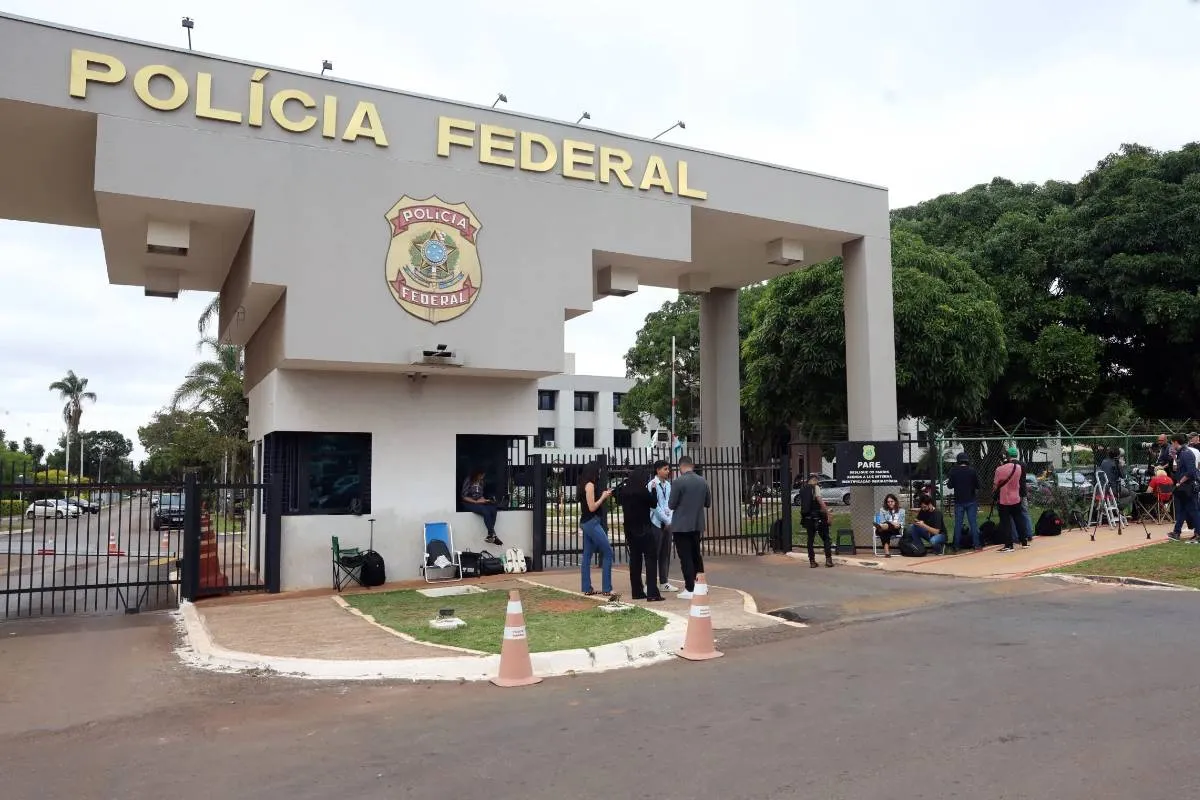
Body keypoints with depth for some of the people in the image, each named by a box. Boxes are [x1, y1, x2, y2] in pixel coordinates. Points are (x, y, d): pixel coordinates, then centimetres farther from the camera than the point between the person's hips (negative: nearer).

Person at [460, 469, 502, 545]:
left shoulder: (481, 482, 9)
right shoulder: (468, 481, -10)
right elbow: (464, 497, -12)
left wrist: (483, 499, -4)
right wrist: (476, 502, -20)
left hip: (479, 502, 6)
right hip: (469, 503, -6)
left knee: (493, 509, -24)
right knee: (486, 512, -33)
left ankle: (490, 535, -22)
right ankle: (492, 534, -23)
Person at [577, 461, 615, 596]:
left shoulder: (586, 485, 14)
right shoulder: (590, 485, -13)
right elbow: (592, 507, -17)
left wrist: (603, 496, 10)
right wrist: (603, 497, -6)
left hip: (587, 523, 10)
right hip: (592, 522, -10)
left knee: (587, 556, 8)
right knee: (608, 552, -7)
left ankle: (586, 588, 10)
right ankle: (607, 588, -8)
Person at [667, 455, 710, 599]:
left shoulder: (678, 482, -14)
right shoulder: (703, 481, 2)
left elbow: (671, 505, -11)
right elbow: (708, 503, 10)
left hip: (681, 525, -5)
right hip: (697, 524, 6)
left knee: (685, 557, 0)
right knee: (696, 554, 18)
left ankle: (690, 589, 0)